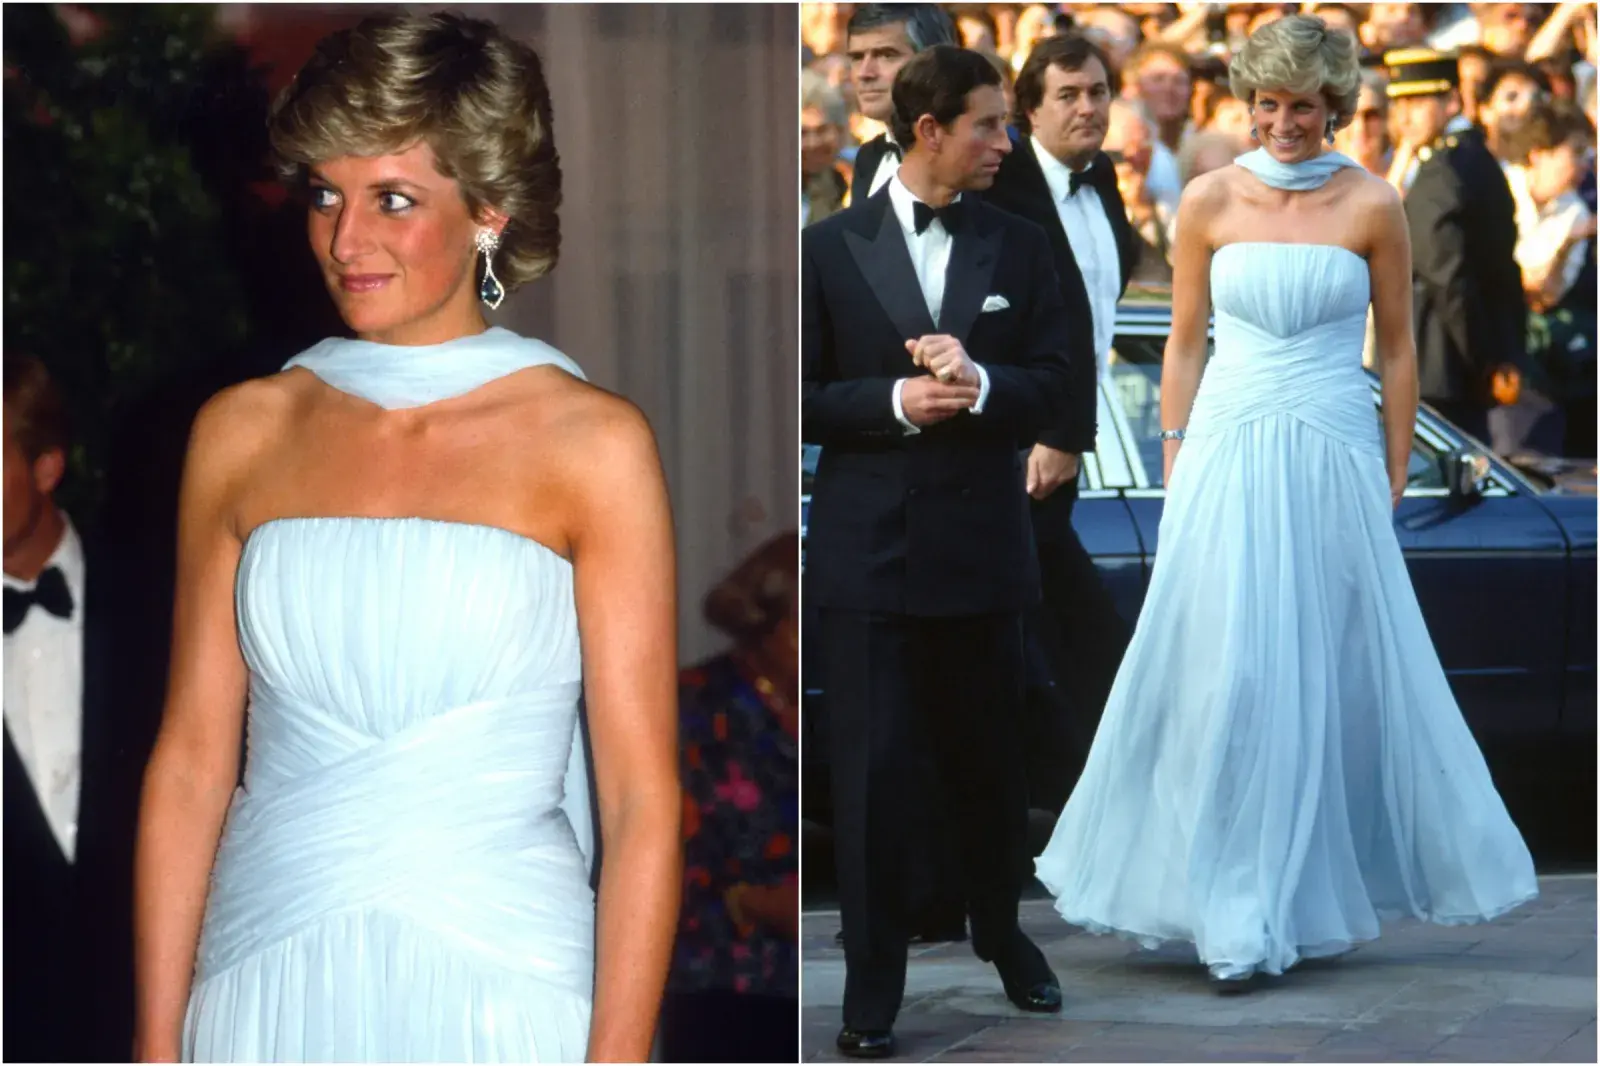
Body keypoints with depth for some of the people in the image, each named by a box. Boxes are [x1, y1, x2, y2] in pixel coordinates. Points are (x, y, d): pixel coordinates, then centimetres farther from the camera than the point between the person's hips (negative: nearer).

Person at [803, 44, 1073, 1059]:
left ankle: (1002, 930, 35)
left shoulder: (1021, 247, 4)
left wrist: (979, 383, -18)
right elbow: (802, 395, -2)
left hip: (983, 547, 2)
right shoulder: (830, 248, -1)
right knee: (873, 774, -2)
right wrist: (896, 400, -17)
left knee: (992, 761, 14)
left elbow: (1055, 386, 1)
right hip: (869, 549, -2)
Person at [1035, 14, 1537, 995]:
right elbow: (1186, 343, 9)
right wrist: (1177, 466, 5)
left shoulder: (1372, 206, 0)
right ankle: (1241, 915, 3)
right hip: (1228, 461, 0)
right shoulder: (1210, 201, 3)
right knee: (1227, 680, -4)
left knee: (1338, 676, 5)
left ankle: (1321, 891, 21)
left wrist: (1394, 476, 5)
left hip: (1336, 463, 0)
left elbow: (1398, 346, 6)